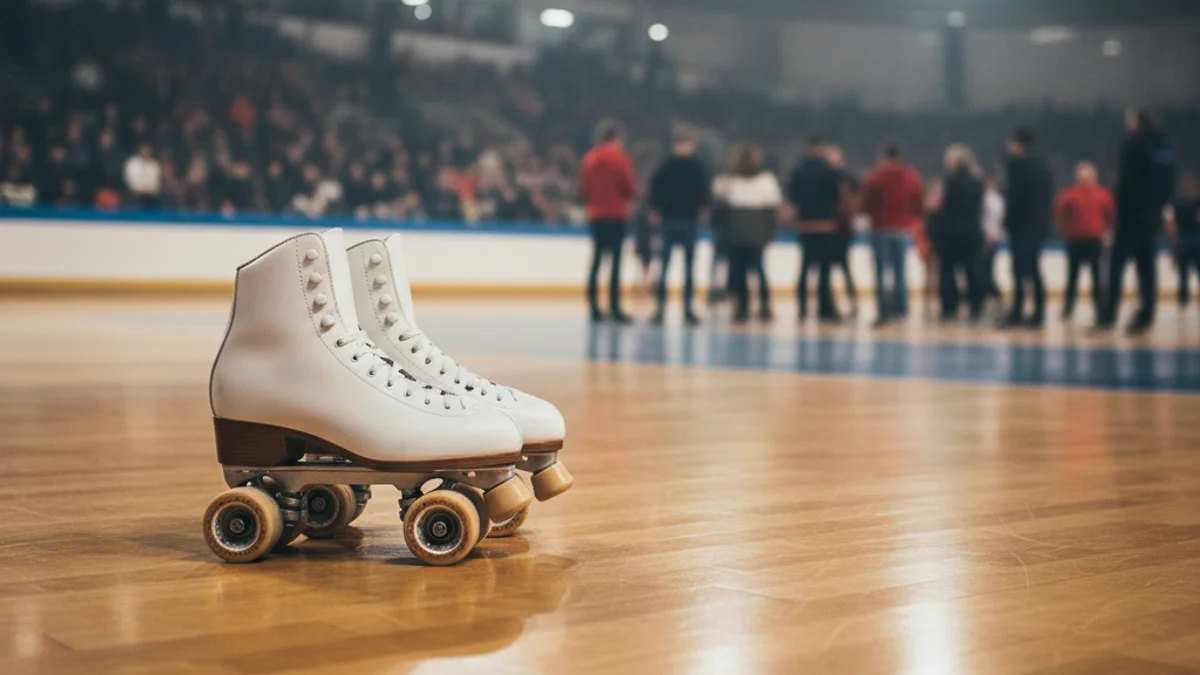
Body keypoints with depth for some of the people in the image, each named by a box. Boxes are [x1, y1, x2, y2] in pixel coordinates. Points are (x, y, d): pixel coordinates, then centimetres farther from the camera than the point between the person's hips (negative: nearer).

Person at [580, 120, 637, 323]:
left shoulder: (589, 158, 5)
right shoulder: (620, 158, -9)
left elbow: (583, 190, 6)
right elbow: (631, 188, -8)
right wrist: (627, 195, 12)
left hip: (596, 215, 5)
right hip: (617, 215, -5)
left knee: (596, 260, 10)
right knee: (615, 261, -5)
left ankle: (594, 308, 9)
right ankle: (615, 308, -8)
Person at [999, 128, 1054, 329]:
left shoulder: (1016, 163, -8)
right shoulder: (1042, 165, 15)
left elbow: (1013, 194, -15)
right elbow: (1050, 196, 16)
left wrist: (1008, 220, -10)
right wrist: (1044, 218, 18)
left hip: (1022, 223, -8)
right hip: (1040, 223, 8)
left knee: (1020, 269, -9)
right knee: (1033, 269, 10)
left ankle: (1017, 313, -12)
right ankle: (1038, 314, 8)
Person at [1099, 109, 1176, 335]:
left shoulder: (1135, 144, -9)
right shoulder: (1164, 146, 12)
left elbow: (1127, 181, -14)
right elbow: (1169, 183, 13)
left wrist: (1121, 212, -9)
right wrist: (1158, 205, 15)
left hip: (1133, 215, -7)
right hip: (1153, 216, 7)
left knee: (1116, 265, -4)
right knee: (1146, 266, 9)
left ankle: (1109, 316, -9)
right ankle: (1146, 316, 5)